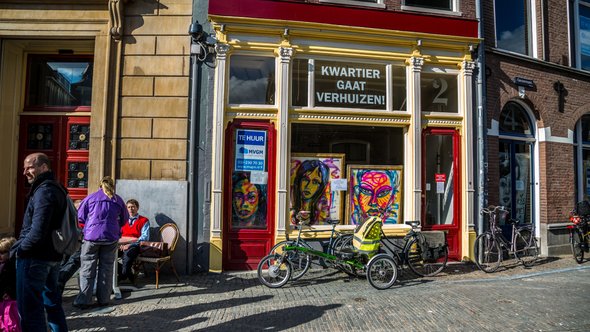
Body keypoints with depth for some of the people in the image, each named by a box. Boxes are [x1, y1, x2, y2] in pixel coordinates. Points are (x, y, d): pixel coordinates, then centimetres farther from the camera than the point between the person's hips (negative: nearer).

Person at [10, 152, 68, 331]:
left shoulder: (44, 191, -17)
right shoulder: (56, 189, 12)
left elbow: (38, 232, -25)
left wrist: (18, 249, -10)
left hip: (35, 257, -10)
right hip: (53, 256, 10)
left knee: (29, 308, -3)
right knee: (52, 301, 20)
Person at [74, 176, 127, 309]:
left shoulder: (91, 197, 3)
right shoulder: (118, 200, 6)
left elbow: (80, 217, 8)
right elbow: (124, 219, 13)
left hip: (91, 237, -1)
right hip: (111, 238, 1)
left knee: (87, 269, 5)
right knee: (106, 269, 9)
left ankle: (83, 301, 6)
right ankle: (103, 299, 14)